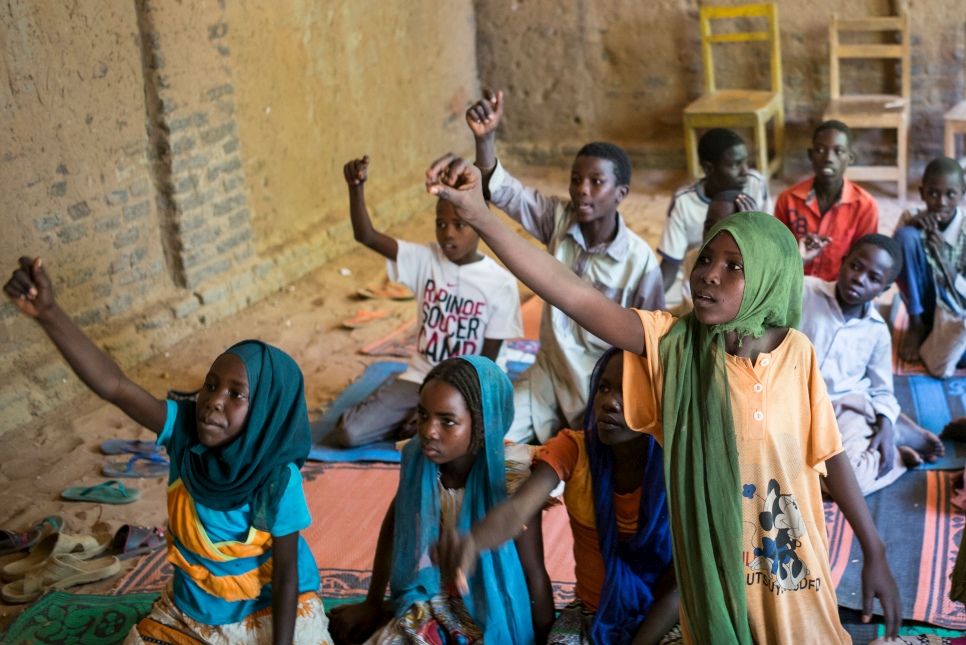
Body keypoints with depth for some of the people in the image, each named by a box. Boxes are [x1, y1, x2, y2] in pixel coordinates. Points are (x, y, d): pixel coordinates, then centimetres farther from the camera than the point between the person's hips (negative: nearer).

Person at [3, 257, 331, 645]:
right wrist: (48, 313, -38)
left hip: (270, 609, -4)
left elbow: (286, 572, -20)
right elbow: (113, 386, -29)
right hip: (192, 607, 4)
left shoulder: (277, 481, -28)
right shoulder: (186, 429, -19)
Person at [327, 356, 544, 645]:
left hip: (493, 621, -4)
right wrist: (372, 604, 13)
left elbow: (534, 574, -13)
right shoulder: (417, 460, -12)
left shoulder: (509, 483, -24)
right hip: (429, 605, 4)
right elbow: (393, 525, 6)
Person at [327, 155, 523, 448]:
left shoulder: (501, 284, -10)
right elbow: (366, 236, -14)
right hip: (418, 378, 3)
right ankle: (407, 422, 9)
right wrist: (356, 186, -31)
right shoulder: (425, 259, -2)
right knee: (347, 433, -15)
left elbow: (487, 362, -8)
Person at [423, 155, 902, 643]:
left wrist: (875, 554, 3)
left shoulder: (797, 353, -9)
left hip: (793, 565, 1)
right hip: (713, 570, -1)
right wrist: (479, 216, -34)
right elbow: (573, 295, -25)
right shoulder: (671, 343, -13)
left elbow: (830, 455, 0)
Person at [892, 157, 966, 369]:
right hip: (924, 305, 2)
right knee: (906, 235, -23)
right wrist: (910, 225, -24)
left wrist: (942, 259, -30)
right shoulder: (913, 219, -8)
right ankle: (916, 326, -8)